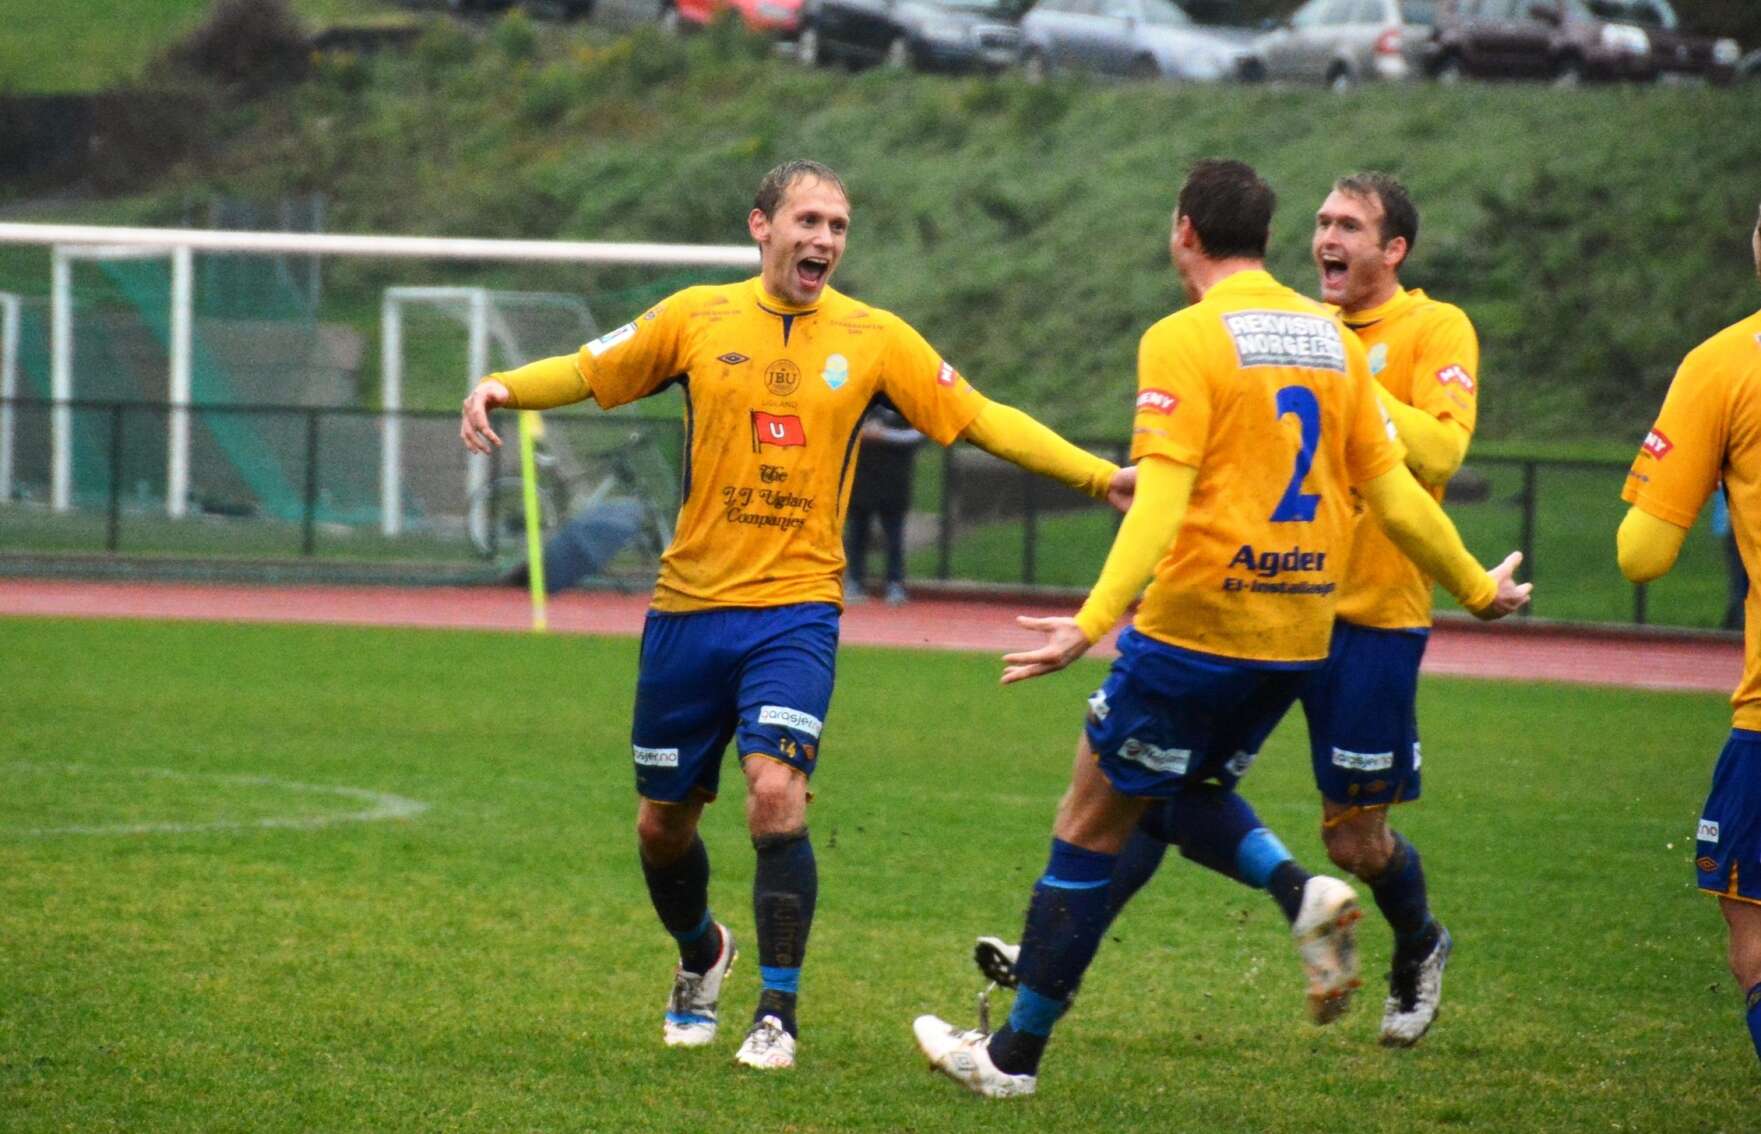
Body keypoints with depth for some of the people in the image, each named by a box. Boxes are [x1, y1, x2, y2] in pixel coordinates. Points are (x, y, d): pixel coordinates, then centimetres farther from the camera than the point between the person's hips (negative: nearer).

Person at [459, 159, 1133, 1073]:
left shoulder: (873, 338, 2)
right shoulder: (697, 319, 3)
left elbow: (982, 420, 6)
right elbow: (583, 374, 7)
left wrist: (1101, 477, 0)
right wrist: (500, 388, -12)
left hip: (795, 609, -2)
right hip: (688, 605, 2)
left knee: (776, 794, -21)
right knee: (663, 822, 9)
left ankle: (777, 1012, -9)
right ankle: (701, 955, 41)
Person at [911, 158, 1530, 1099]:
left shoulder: (1186, 339, -9)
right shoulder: (1330, 337, 9)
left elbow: (1161, 497, -21)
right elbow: (1393, 492, 11)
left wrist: (1090, 623, -28)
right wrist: (1478, 590, 23)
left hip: (1197, 624, -6)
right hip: (1300, 632, 6)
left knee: (1091, 825, 5)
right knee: (1189, 790, 26)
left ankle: (1015, 1053, 8)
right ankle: (1305, 896, -2)